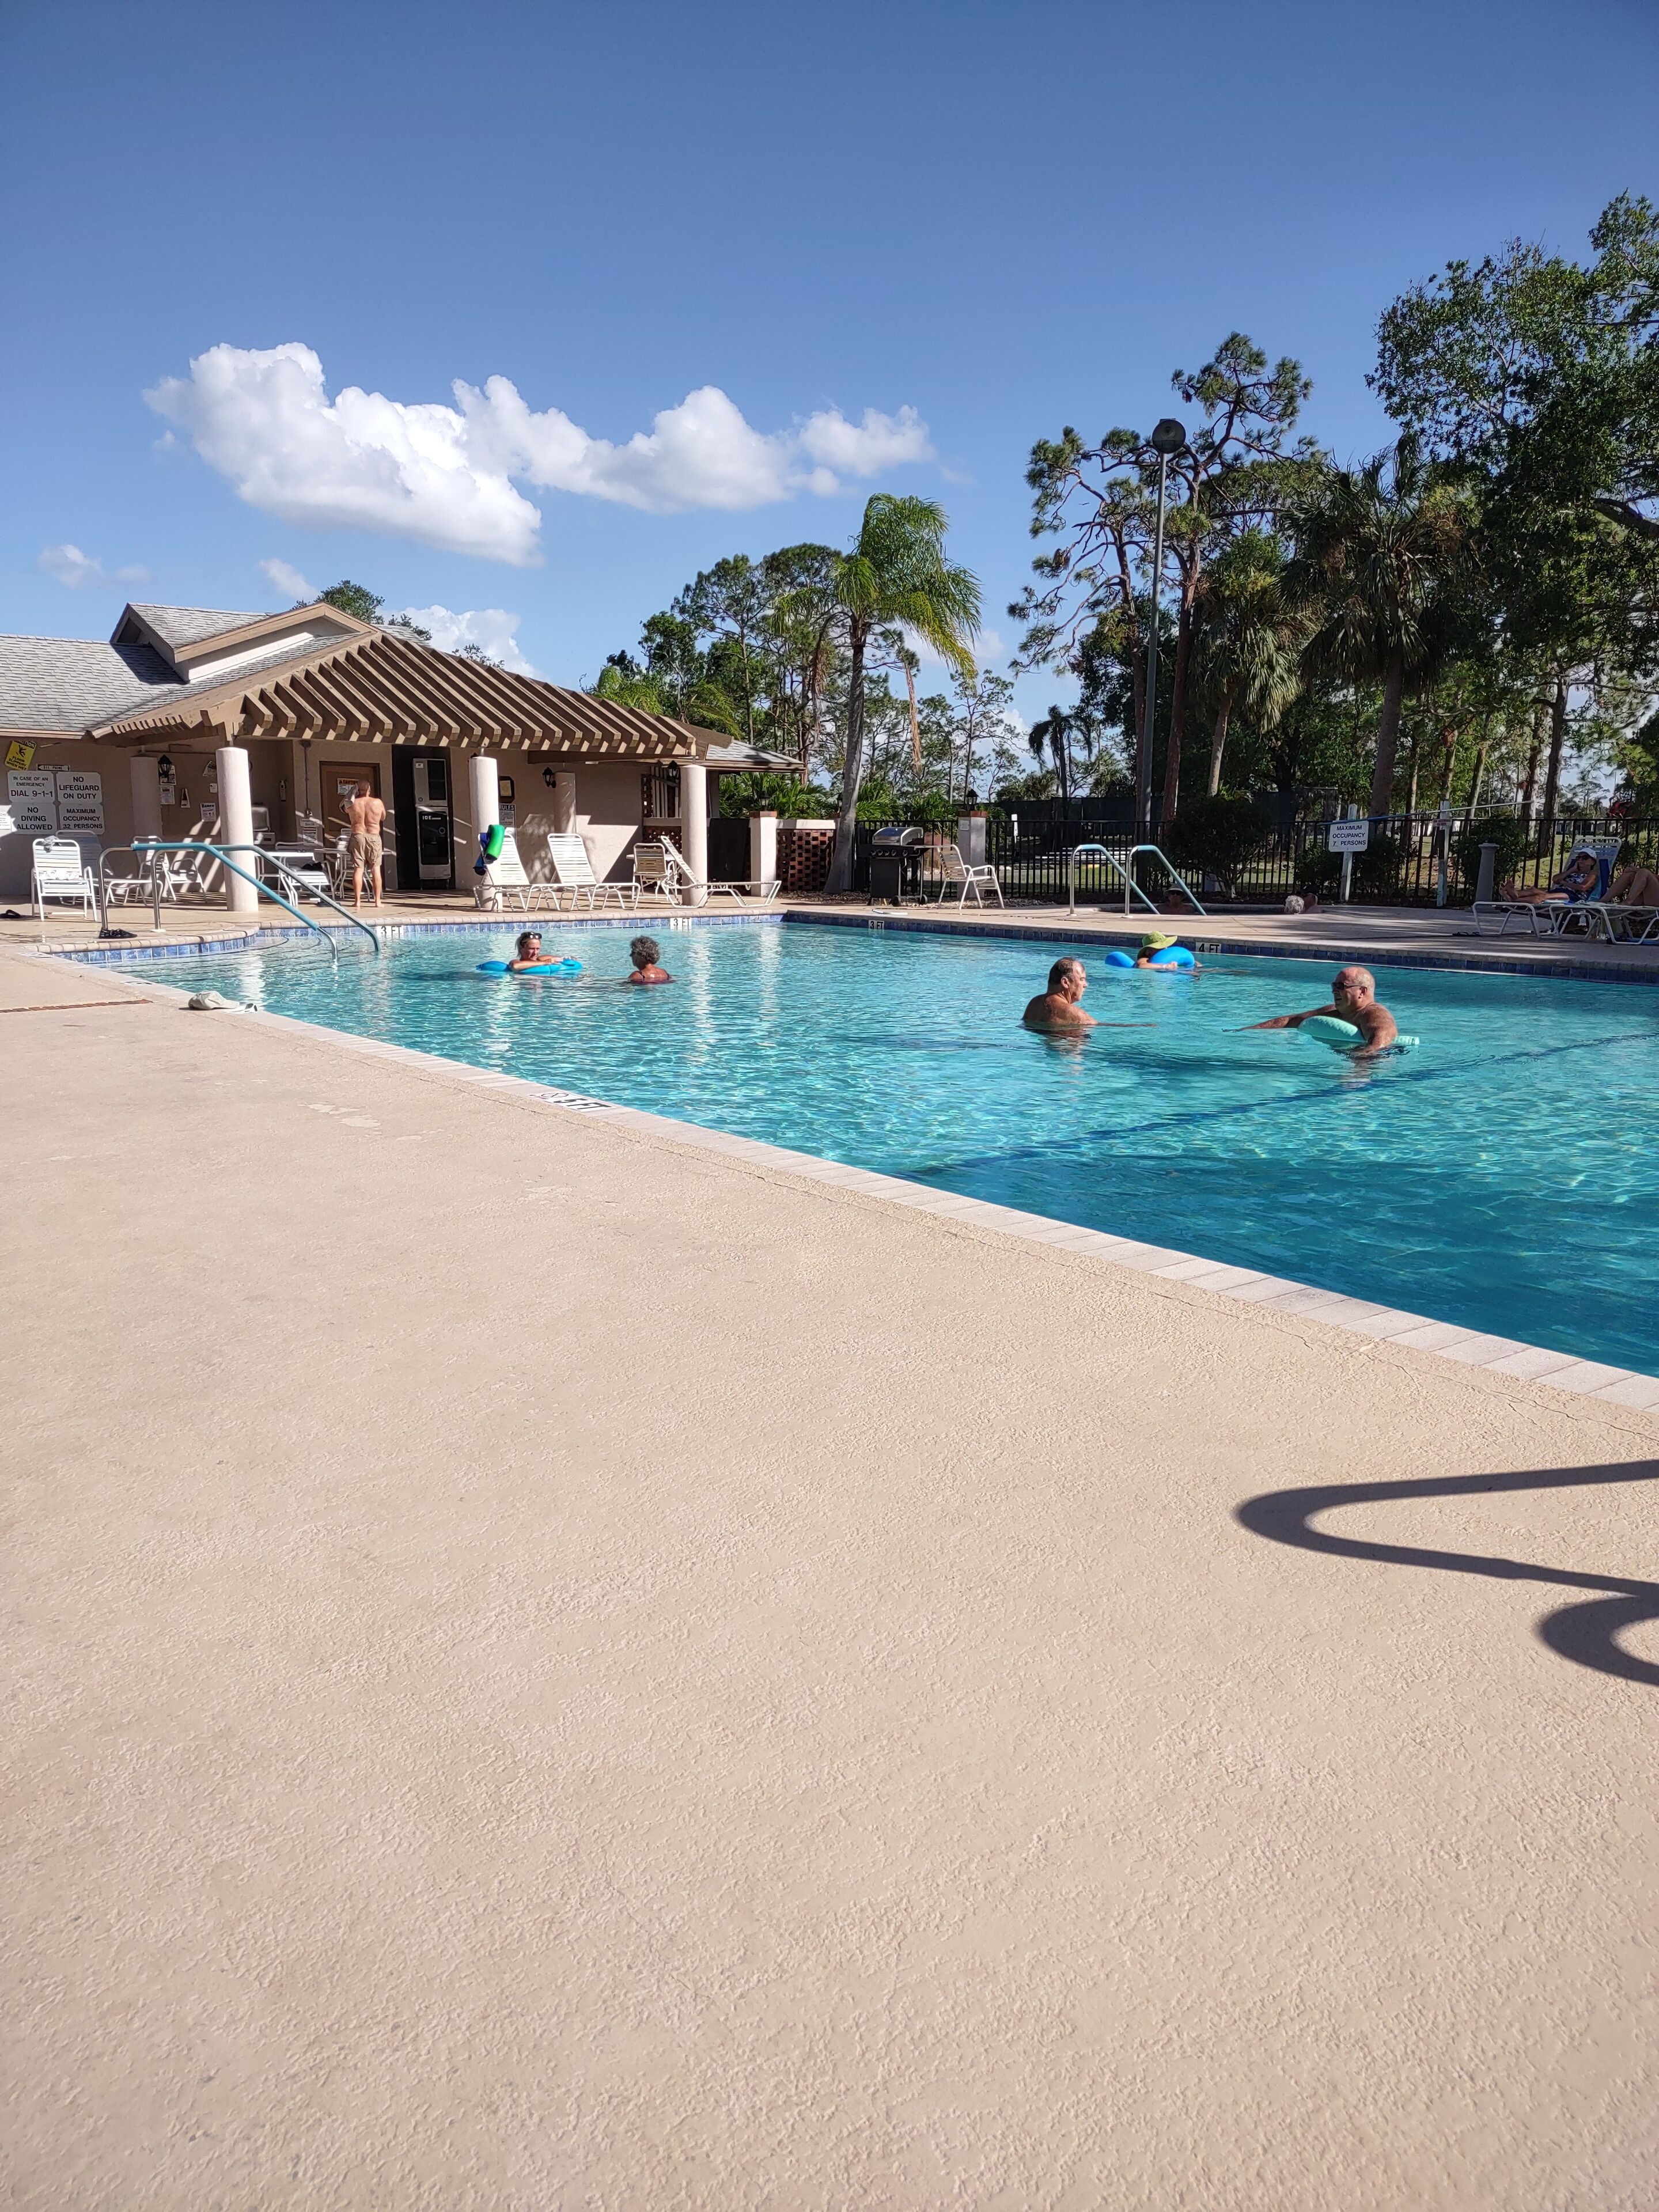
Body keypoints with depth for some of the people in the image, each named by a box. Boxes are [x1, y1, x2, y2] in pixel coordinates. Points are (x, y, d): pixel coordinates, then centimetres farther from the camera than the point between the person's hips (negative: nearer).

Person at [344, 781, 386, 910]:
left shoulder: (352, 805, -1)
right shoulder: (378, 803, -2)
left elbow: (348, 820, 13)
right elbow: (383, 818, 15)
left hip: (357, 837, 0)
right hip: (374, 837, 0)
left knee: (358, 869, 1)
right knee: (375, 869, 5)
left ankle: (357, 900, -2)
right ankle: (377, 900, 4)